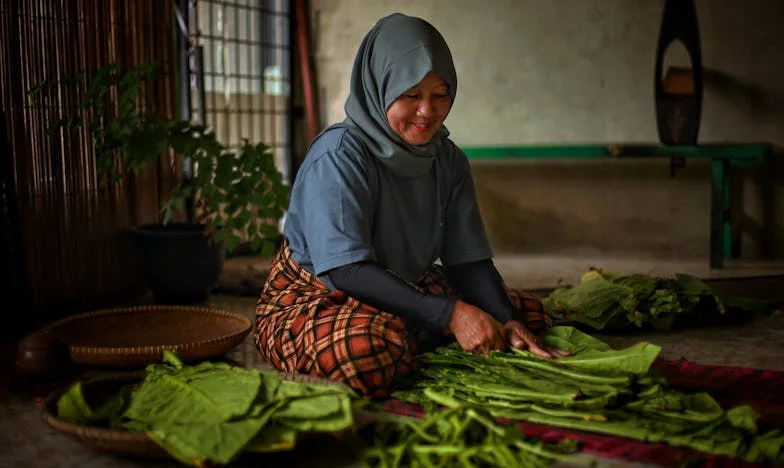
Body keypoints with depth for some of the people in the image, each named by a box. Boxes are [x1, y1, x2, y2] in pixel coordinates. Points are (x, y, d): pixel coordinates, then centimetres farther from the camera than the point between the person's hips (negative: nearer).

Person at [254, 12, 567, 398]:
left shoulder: (448, 161, 0)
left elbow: (467, 259, -1)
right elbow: (346, 269, -28)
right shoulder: (338, 155, -21)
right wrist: (450, 314, -34)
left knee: (530, 313, 2)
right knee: (366, 348, -41)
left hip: (407, 294, 7)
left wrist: (506, 323, -20)